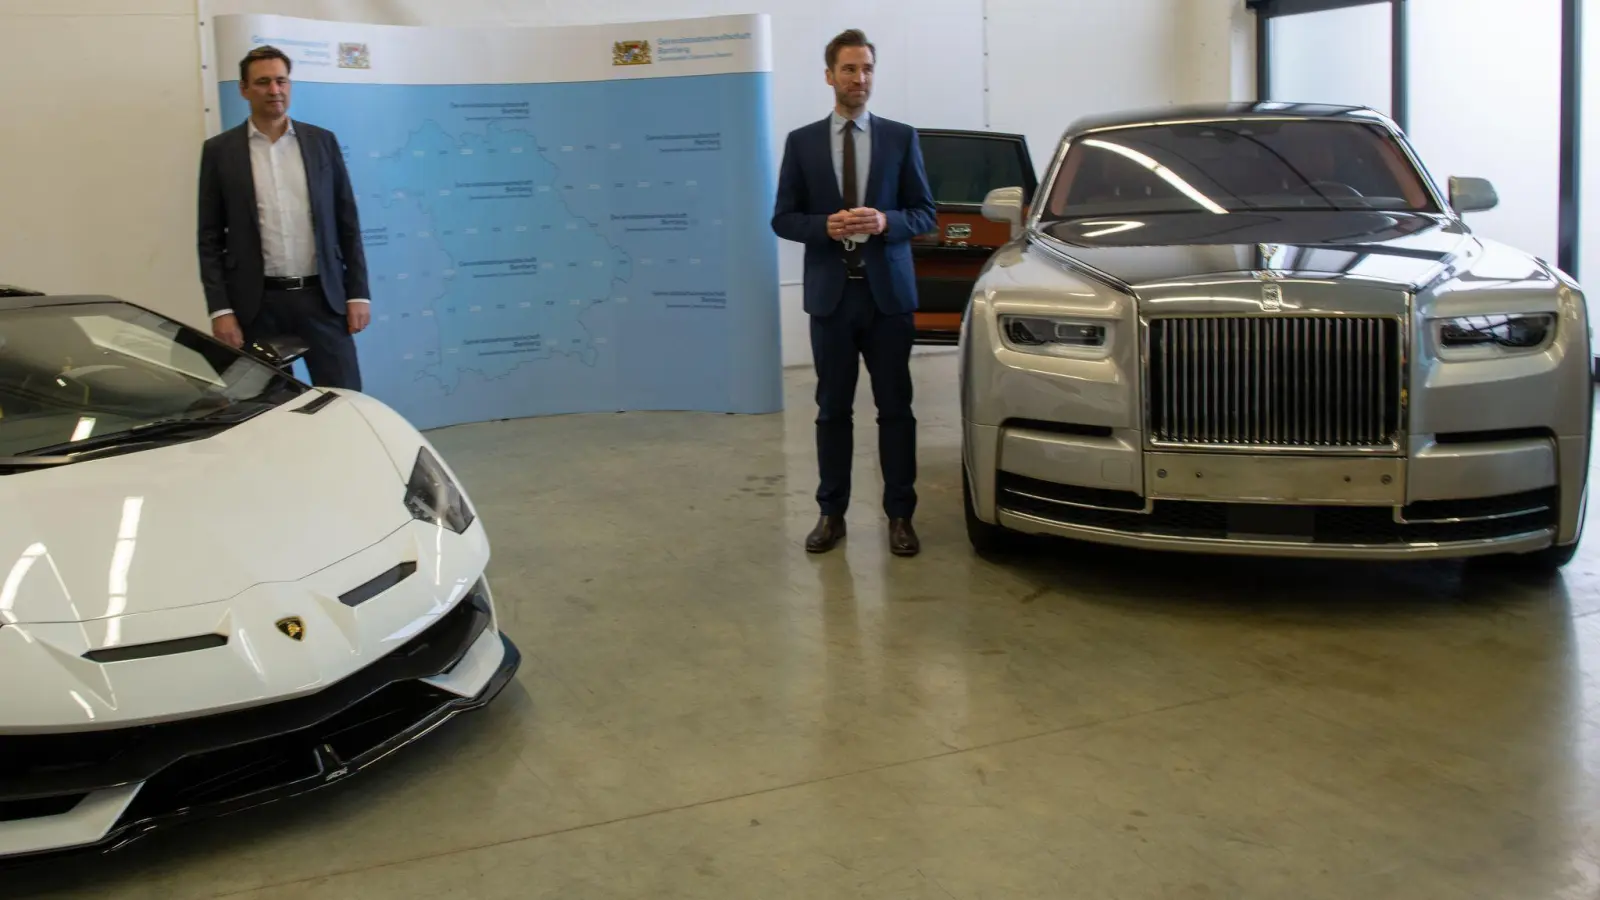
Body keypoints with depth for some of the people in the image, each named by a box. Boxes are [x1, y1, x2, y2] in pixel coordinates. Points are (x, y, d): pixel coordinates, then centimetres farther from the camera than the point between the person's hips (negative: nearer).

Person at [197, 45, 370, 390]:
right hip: (257, 303, -1)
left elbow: (347, 223, 8)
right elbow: (210, 239, 2)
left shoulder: (322, 142, 7)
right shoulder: (220, 151, 3)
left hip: (321, 297, 1)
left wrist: (358, 293, 1)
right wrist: (220, 309, -7)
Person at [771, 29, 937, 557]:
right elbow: (783, 218, 4)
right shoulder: (802, 142, 5)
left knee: (895, 408, 3)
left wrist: (886, 222, -15)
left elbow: (925, 213, 5)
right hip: (830, 295, 0)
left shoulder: (901, 138, 5)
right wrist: (825, 226, -15)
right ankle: (832, 513, 15)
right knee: (832, 409, 6)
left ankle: (899, 516, 11)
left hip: (888, 293, 0)